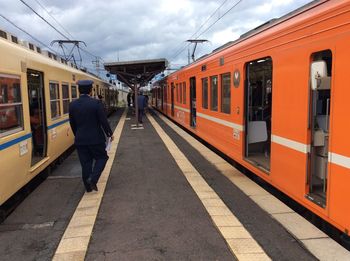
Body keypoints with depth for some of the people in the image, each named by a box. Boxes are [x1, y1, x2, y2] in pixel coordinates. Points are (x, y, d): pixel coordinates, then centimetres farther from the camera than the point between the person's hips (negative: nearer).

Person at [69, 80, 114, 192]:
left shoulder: (72, 105, 0)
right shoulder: (96, 103, -14)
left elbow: (72, 124, 8)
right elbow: (103, 121, -11)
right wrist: (110, 133, 4)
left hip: (80, 140, 4)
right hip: (96, 138, -4)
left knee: (85, 163, 12)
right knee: (102, 157, 15)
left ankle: (88, 187, 21)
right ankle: (93, 179, -3)